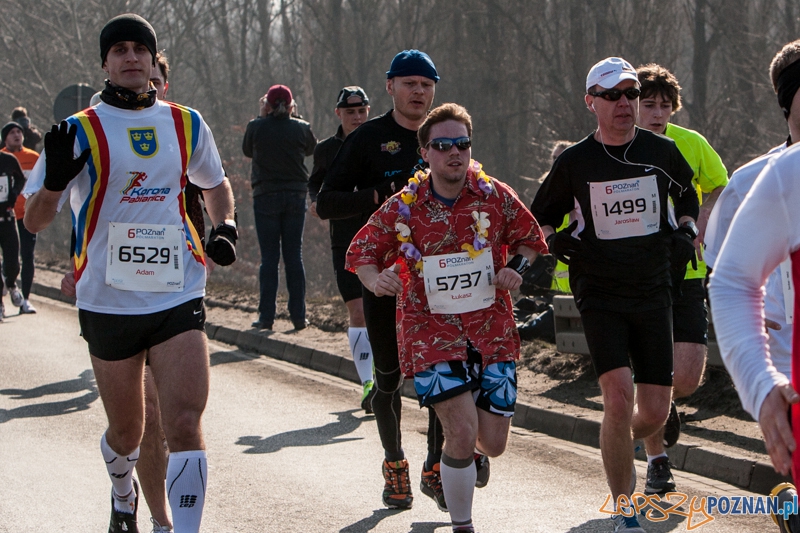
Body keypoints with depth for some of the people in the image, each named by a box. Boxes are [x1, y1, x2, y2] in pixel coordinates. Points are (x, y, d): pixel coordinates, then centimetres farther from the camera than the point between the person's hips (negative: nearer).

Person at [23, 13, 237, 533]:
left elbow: (216, 184, 27)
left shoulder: (186, 124, 7)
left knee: (185, 424, -15)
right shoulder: (81, 131, -2)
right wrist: (56, 177, -23)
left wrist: (225, 226, 7)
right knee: (126, 433, 13)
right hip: (108, 302, -1)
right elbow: (35, 221, -3)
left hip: (179, 295, 1)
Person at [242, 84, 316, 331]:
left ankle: (266, 316, 0)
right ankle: (298, 315, 5)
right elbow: (311, 149, 17)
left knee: (269, 258, 2)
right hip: (296, 195, 1)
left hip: (266, 196, -1)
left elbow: (247, 150, 12)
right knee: (294, 256, 6)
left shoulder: (257, 127, -7)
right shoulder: (301, 128, -3)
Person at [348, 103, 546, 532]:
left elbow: (531, 240, 13)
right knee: (462, 432, -18)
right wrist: (376, 280, -18)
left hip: (491, 326, 2)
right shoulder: (403, 207, -6)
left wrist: (516, 268, -8)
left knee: (493, 444, 1)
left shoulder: (496, 196, -2)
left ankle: (471, 451, 41)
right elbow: (361, 251, 3)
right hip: (431, 330, -2)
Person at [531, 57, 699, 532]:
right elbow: (541, 217, 12)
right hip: (599, 294, -2)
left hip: (654, 294, 3)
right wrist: (558, 242, -8)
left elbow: (690, 195, 24)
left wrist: (687, 232, 7)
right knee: (618, 395, -19)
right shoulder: (575, 162, -2)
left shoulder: (663, 152, 3)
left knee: (655, 412, 0)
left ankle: (621, 446, 38)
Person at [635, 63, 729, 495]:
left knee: (686, 378, -7)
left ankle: (667, 405, 28)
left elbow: (721, 192, 11)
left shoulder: (692, 145, -2)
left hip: (685, 274, 0)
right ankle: (657, 462, 14)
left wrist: (700, 224, -9)